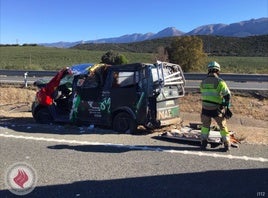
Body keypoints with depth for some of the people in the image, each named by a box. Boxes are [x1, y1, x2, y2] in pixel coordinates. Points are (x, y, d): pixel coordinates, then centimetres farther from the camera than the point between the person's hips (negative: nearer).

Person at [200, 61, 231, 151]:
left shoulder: (203, 82, 4)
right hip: (217, 109, -3)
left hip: (205, 108, 3)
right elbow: (227, 95, -13)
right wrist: (226, 105, 0)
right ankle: (226, 145, 18)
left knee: (205, 126, 20)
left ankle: (203, 143, 19)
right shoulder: (220, 81, -11)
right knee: (223, 126, 13)